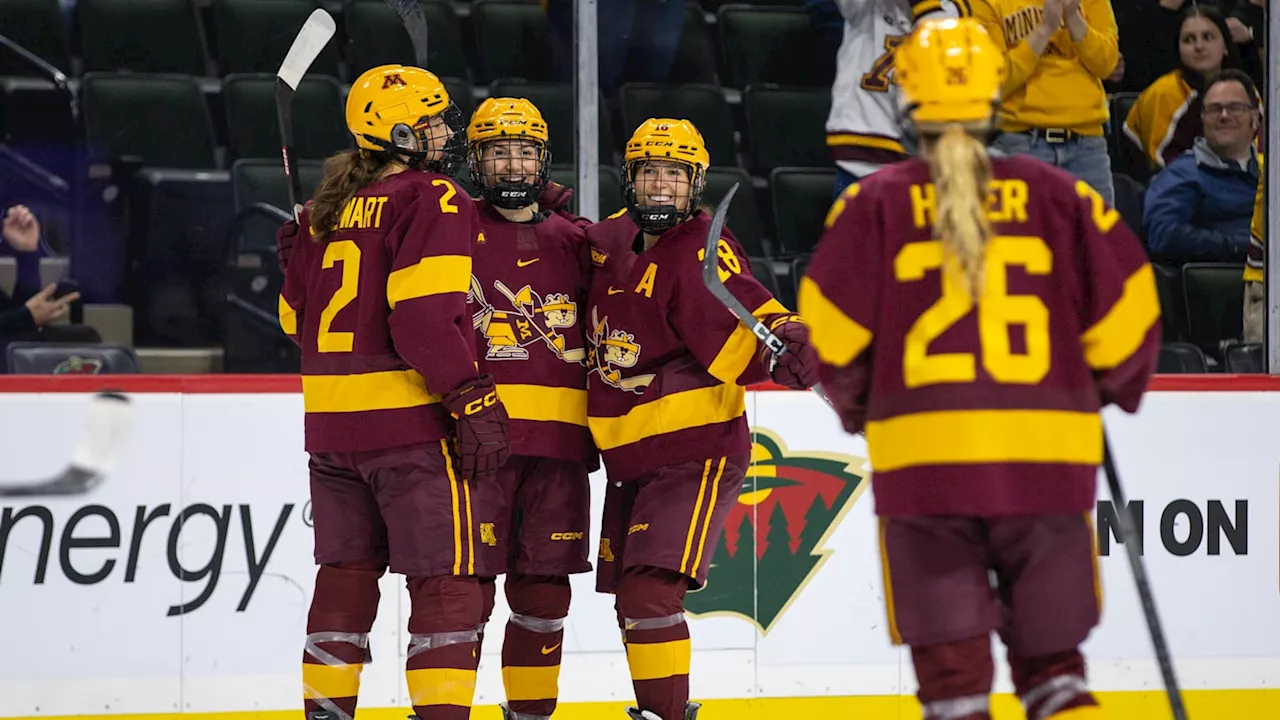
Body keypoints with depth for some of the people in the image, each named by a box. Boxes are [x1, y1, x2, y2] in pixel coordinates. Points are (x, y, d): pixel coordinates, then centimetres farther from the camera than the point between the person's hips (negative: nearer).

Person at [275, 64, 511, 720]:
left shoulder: (330, 208, 12)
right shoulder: (433, 200, -9)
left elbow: (296, 315, 20)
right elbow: (425, 317, -20)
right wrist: (473, 399, -20)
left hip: (332, 420, 7)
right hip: (411, 420, -7)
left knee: (346, 571, 15)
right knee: (446, 580, -4)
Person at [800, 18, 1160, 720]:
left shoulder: (874, 203, 1)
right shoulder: (1056, 195, 3)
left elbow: (832, 331, -2)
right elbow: (1126, 305, 2)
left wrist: (858, 407, 18)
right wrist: (1112, 387, 22)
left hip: (922, 459, -1)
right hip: (1047, 458, 1)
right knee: (1052, 662, 14)